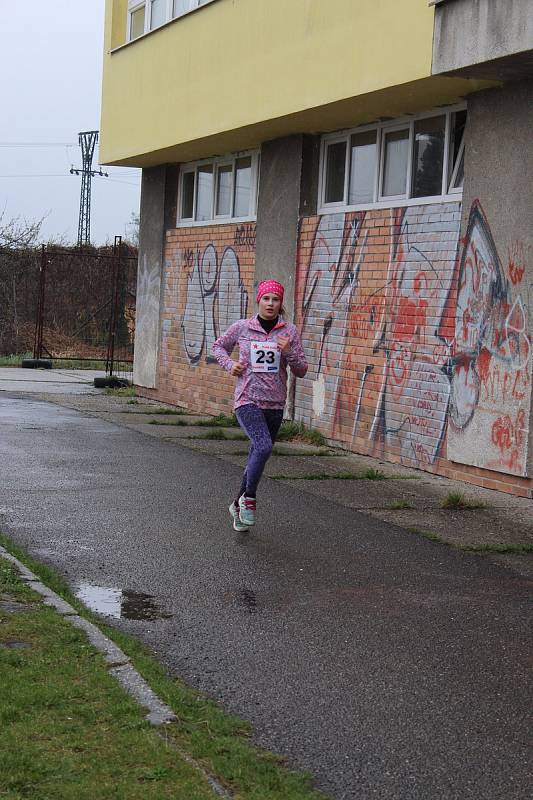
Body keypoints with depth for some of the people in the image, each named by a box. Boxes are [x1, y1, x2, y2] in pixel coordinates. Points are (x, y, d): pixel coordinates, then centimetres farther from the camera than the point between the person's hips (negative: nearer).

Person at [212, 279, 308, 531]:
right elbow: (219, 346, 16)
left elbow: (301, 371, 2)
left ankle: (239, 505, 33)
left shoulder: (289, 331, 1)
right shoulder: (242, 327, -1)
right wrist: (229, 364, -2)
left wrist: (288, 352, -16)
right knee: (264, 446, -26)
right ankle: (249, 497, -8)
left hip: (275, 404, 3)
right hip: (248, 400, -3)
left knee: (257, 456, 13)